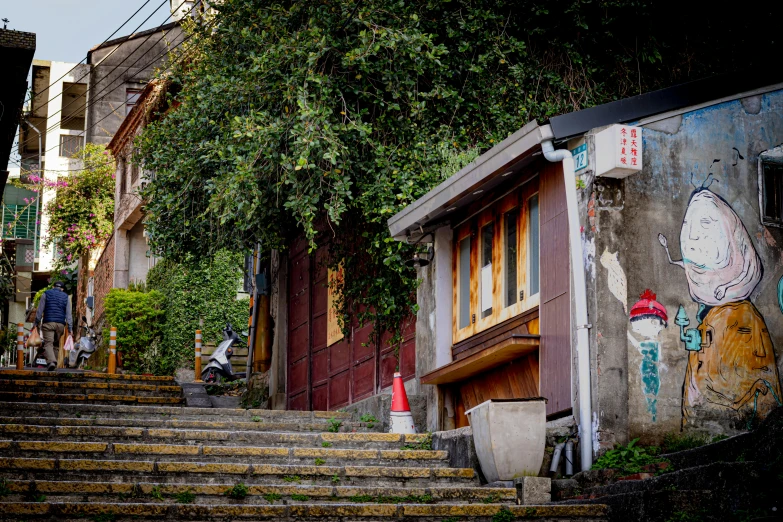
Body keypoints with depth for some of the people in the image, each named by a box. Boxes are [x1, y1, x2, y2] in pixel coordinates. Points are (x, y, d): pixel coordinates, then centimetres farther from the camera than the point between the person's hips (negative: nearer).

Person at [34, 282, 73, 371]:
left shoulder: (46, 294, 9)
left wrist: (37, 323, 8)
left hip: (48, 323, -2)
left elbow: (40, 310, 5)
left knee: (48, 344, -8)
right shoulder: (66, 297, 12)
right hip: (60, 324, 2)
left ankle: (51, 361, -30)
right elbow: (68, 314, 7)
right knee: (56, 344, 14)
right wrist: (70, 328, 5)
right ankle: (54, 363, 9)